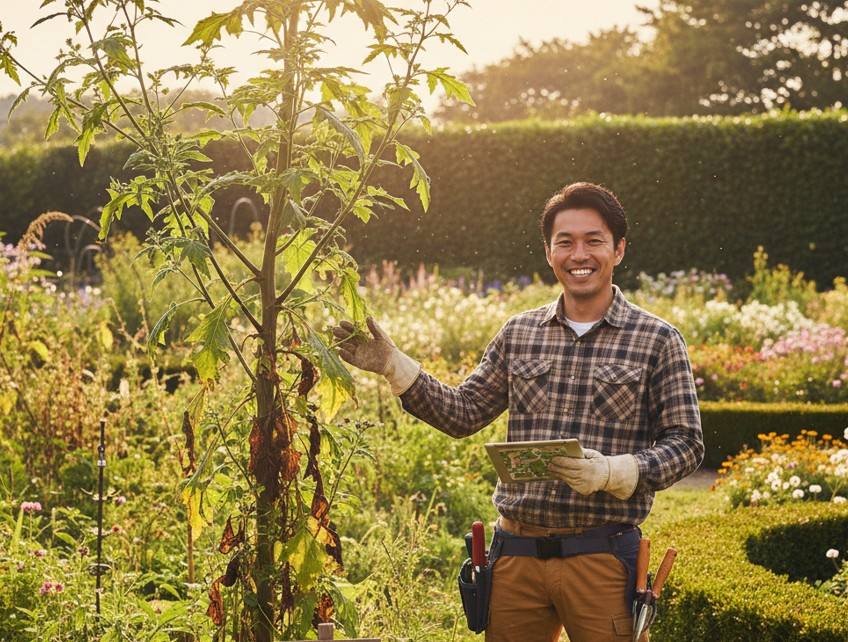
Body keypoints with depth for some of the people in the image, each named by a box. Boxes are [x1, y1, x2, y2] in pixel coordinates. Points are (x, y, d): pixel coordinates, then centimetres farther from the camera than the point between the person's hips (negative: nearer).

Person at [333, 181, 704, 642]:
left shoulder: (657, 341, -1)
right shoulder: (519, 334, 11)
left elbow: (685, 444, -2)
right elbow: (462, 414, 16)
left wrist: (611, 472, -18)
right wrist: (395, 366, 5)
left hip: (601, 557, -3)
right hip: (518, 555, 3)